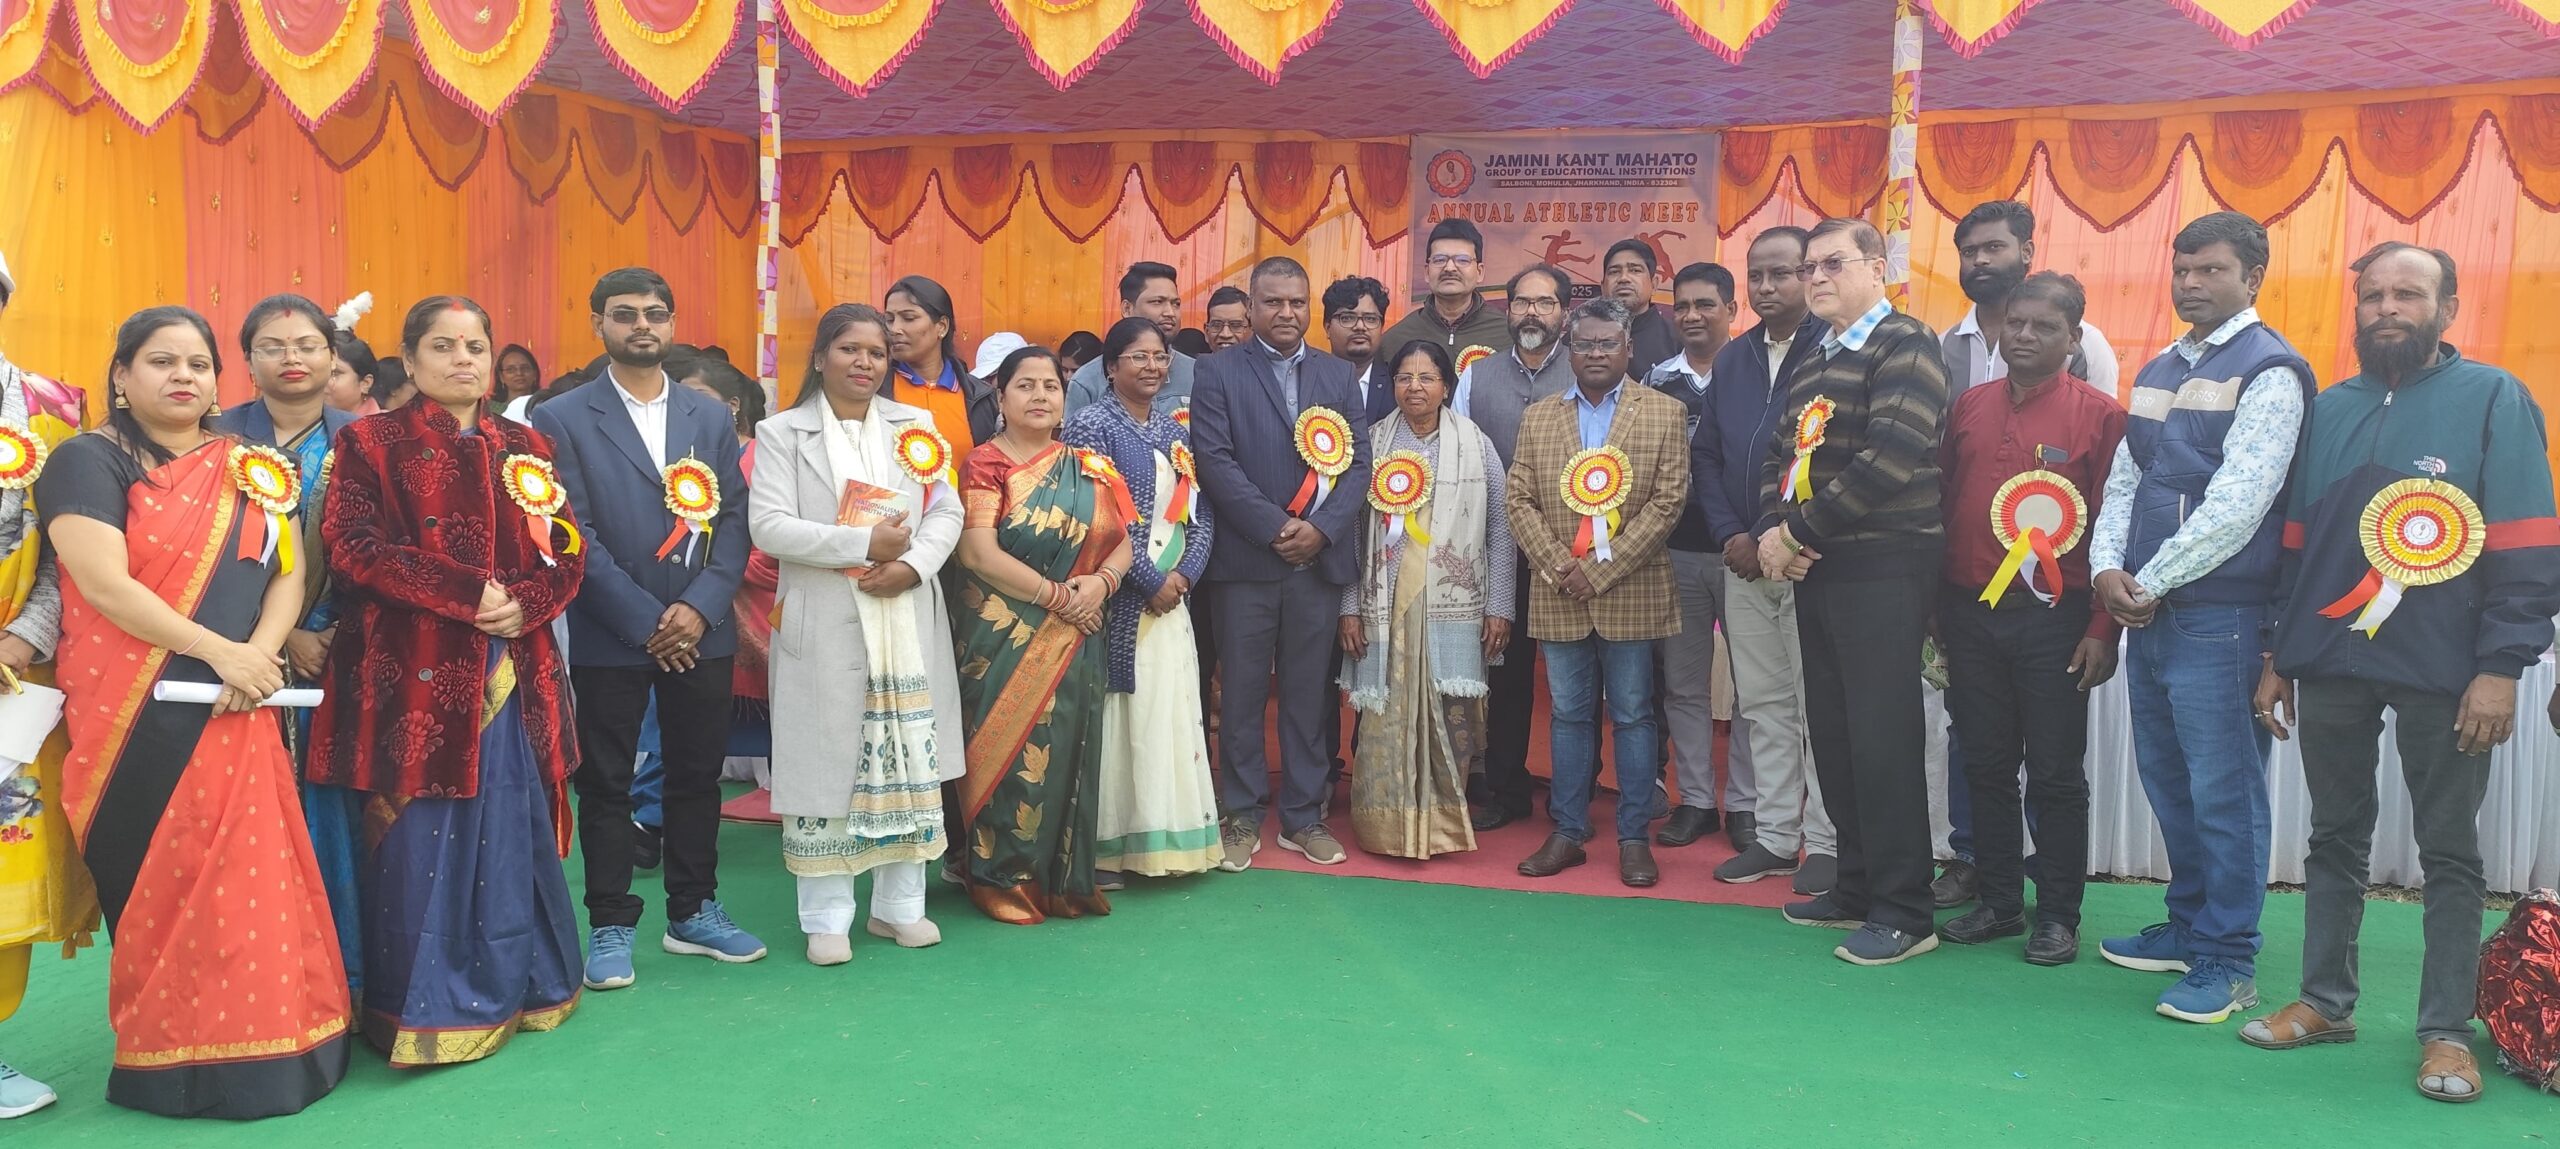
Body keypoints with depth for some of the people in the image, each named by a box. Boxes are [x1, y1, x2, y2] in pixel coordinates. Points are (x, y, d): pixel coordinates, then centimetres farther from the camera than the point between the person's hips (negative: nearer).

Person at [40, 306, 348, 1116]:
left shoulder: (250, 468, 14)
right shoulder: (89, 463, -2)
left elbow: (289, 571, 6)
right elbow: (105, 585, -14)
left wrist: (259, 654, -12)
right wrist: (218, 651, -18)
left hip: (237, 712, 4)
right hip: (137, 716, -4)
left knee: (248, 884, 3)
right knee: (158, 887, -1)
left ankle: (258, 1050, 12)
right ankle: (173, 1062, 9)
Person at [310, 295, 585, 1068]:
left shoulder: (525, 448, 14)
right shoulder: (371, 443, 3)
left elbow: (567, 553, 9)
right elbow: (355, 547, -10)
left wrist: (524, 602, -11)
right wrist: (469, 592, -17)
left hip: (512, 674, 4)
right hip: (414, 673, -4)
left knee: (509, 829, 7)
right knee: (419, 839, -2)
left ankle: (512, 986, 18)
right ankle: (424, 1009, 7)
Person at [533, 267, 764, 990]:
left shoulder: (712, 418, 9)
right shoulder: (563, 421, -2)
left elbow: (734, 523, 4)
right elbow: (575, 535, -9)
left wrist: (700, 608, -11)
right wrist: (645, 621, -13)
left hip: (701, 630, 3)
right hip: (609, 637, -3)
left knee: (697, 775, 11)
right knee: (606, 782, 5)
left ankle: (695, 912, 24)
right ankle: (610, 926, 16)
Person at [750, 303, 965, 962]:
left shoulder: (914, 426, 11)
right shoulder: (782, 433, 1)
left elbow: (947, 512, 7)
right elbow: (769, 526, -9)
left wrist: (912, 565, -12)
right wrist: (864, 544, -15)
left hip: (909, 622, 3)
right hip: (824, 625, -3)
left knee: (910, 762, 6)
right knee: (826, 764, 0)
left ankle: (899, 905, 19)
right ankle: (827, 917, 11)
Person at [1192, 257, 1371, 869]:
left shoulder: (1338, 374, 12)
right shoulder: (1219, 372, 2)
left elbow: (1359, 462, 6)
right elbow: (1216, 462, -8)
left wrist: (1322, 528, -9)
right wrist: (1275, 528, -14)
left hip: (1320, 559, 3)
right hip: (1245, 560, -3)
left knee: (1308, 692, 8)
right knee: (1242, 691, 4)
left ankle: (1303, 816, 18)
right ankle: (1242, 816, 15)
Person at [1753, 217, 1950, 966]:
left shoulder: (1904, 346, -8)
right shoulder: (1812, 365, 19)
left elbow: (1891, 457, -20)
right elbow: (1778, 455, 18)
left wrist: (1801, 528, -14)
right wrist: (1772, 530, -2)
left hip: (1883, 567, -8)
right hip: (1818, 569, 9)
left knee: (1882, 739, -7)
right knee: (1833, 736, 12)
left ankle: (1904, 912, 2)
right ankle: (1857, 888, 23)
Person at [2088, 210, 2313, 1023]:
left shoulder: (2268, 371, -8)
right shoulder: (2160, 371, 16)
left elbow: (2237, 503, -17)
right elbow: (2124, 479, 14)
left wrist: (2149, 582, -13)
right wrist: (2107, 567, -2)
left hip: (2217, 616, -7)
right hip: (2148, 612, 8)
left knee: (2222, 790, -3)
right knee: (2167, 781, 15)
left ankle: (2228, 965, 6)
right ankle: (2190, 925, 29)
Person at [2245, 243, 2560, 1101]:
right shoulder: (2328, 410, 12)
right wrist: (2277, 655, 11)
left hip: (2441, 673, -4)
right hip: (2329, 662, 4)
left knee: (2449, 854, 5)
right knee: (2335, 840, 12)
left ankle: (2446, 1031, 13)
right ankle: (2325, 1001, 22)